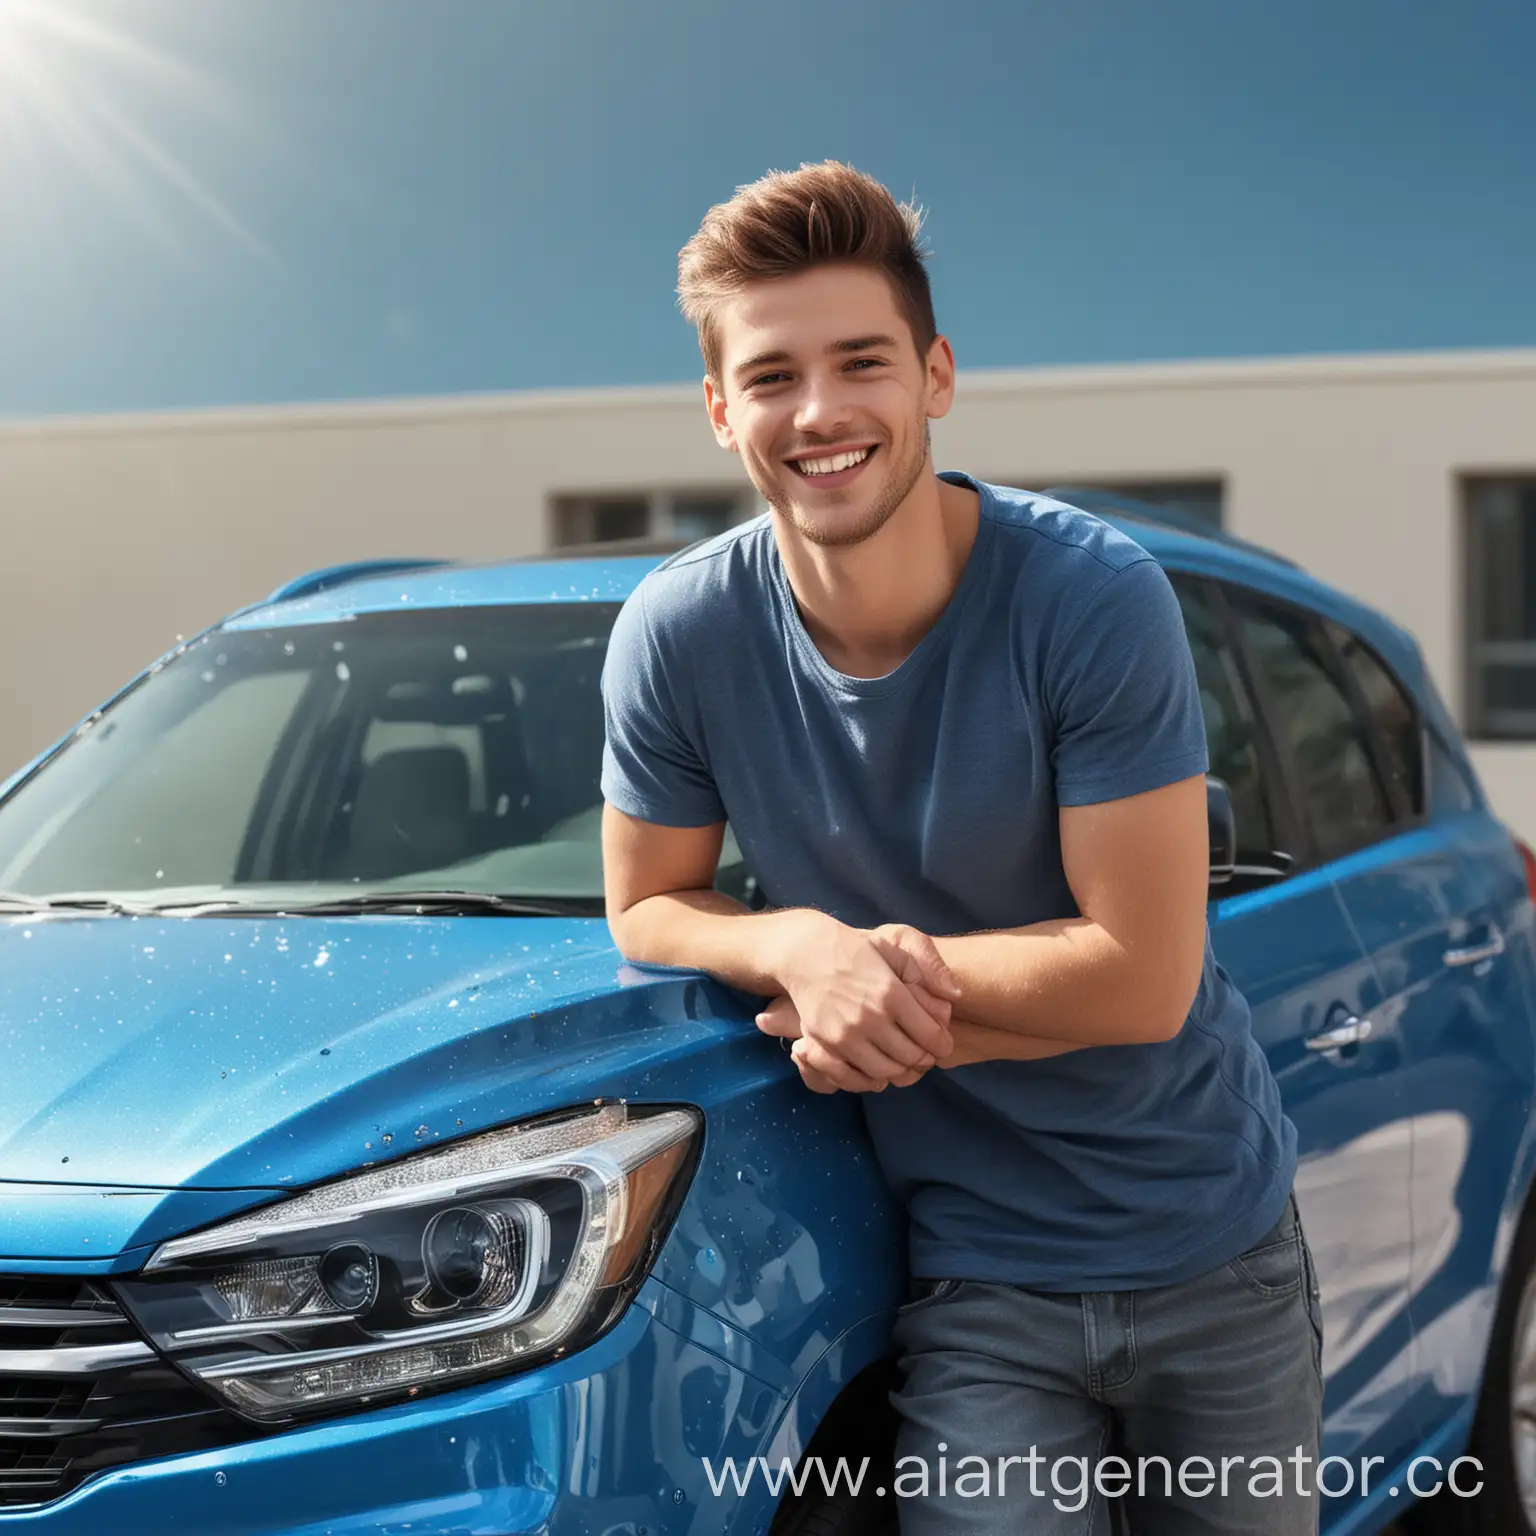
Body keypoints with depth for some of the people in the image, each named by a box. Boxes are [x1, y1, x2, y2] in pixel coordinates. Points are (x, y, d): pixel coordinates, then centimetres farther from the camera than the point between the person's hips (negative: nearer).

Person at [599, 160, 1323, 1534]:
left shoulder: (1093, 596, -18)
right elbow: (645, 908, 2)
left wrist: (880, 960, -16)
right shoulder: (679, 636, -11)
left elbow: (1143, 977, -18)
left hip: (1214, 1257, 0)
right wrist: (806, 950, -18)